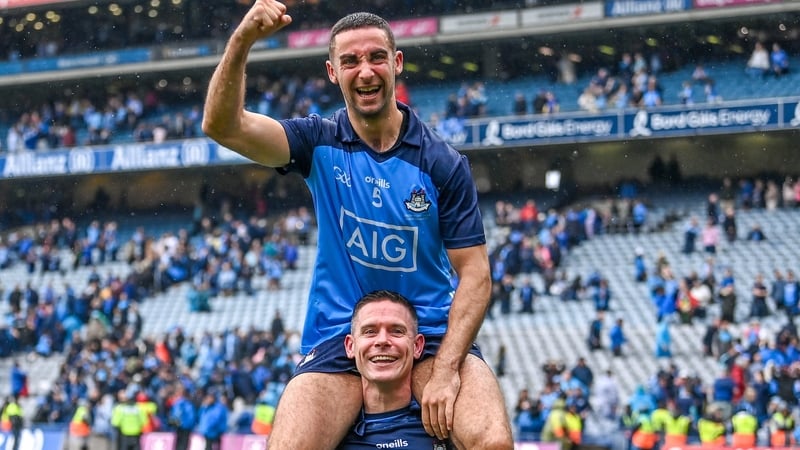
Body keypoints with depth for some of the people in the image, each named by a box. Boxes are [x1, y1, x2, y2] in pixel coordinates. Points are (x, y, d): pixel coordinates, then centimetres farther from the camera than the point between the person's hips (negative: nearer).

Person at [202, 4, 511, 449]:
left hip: (433, 333, -1)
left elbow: (474, 271, -4)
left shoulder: (443, 162, -3)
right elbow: (224, 126, -15)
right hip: (338, 340, 1)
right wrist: (242, 41, -32)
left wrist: (445, 369, -17)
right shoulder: (320, 144, 0)